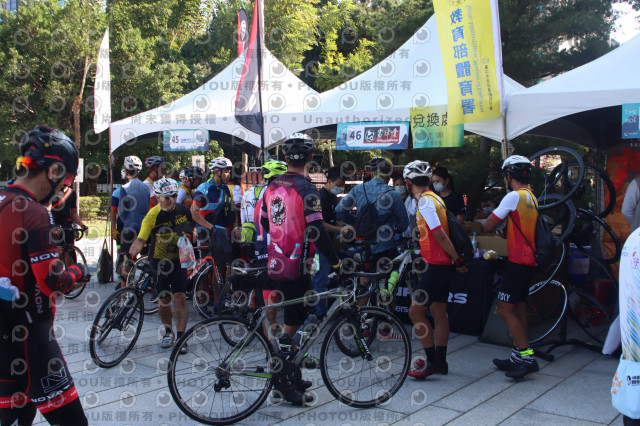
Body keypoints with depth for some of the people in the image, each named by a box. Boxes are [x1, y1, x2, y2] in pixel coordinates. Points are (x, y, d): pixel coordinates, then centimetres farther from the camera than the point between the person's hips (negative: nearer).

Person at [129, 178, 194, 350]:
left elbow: (191, 229, 15)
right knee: (164, 300, 6)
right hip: (159, 261, -1)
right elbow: (140, 240, -20)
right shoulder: (152, 216, -13)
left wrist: (188, 236, -4)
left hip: (178, 260, 1)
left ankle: (181, 337, -4)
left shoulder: (183, 210, -3)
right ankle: (168, 332, 28)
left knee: (179, 298, -9)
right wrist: (132, 253, -37)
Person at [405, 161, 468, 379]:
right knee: (439, 313, 15)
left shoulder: (425, 200, -16)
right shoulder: (435, 198, 13)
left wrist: (456, 259, -15)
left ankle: (433, 361, 2)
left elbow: (440, 234, -21)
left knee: (416, 312, -4)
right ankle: (440, 361, 24)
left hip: (436, 265, -10)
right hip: (443, 265, 10)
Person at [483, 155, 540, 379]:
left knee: (505, 310, -7)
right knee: (518, 310, 14)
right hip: (529, 261, 9)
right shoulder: (531, 197, 14)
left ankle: (527, 357, -6)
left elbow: (488, 226, -12)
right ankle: (517, 357, 20)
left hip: (518, 261, -9)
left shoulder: (514, 196, -14)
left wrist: (487, 226, 8)